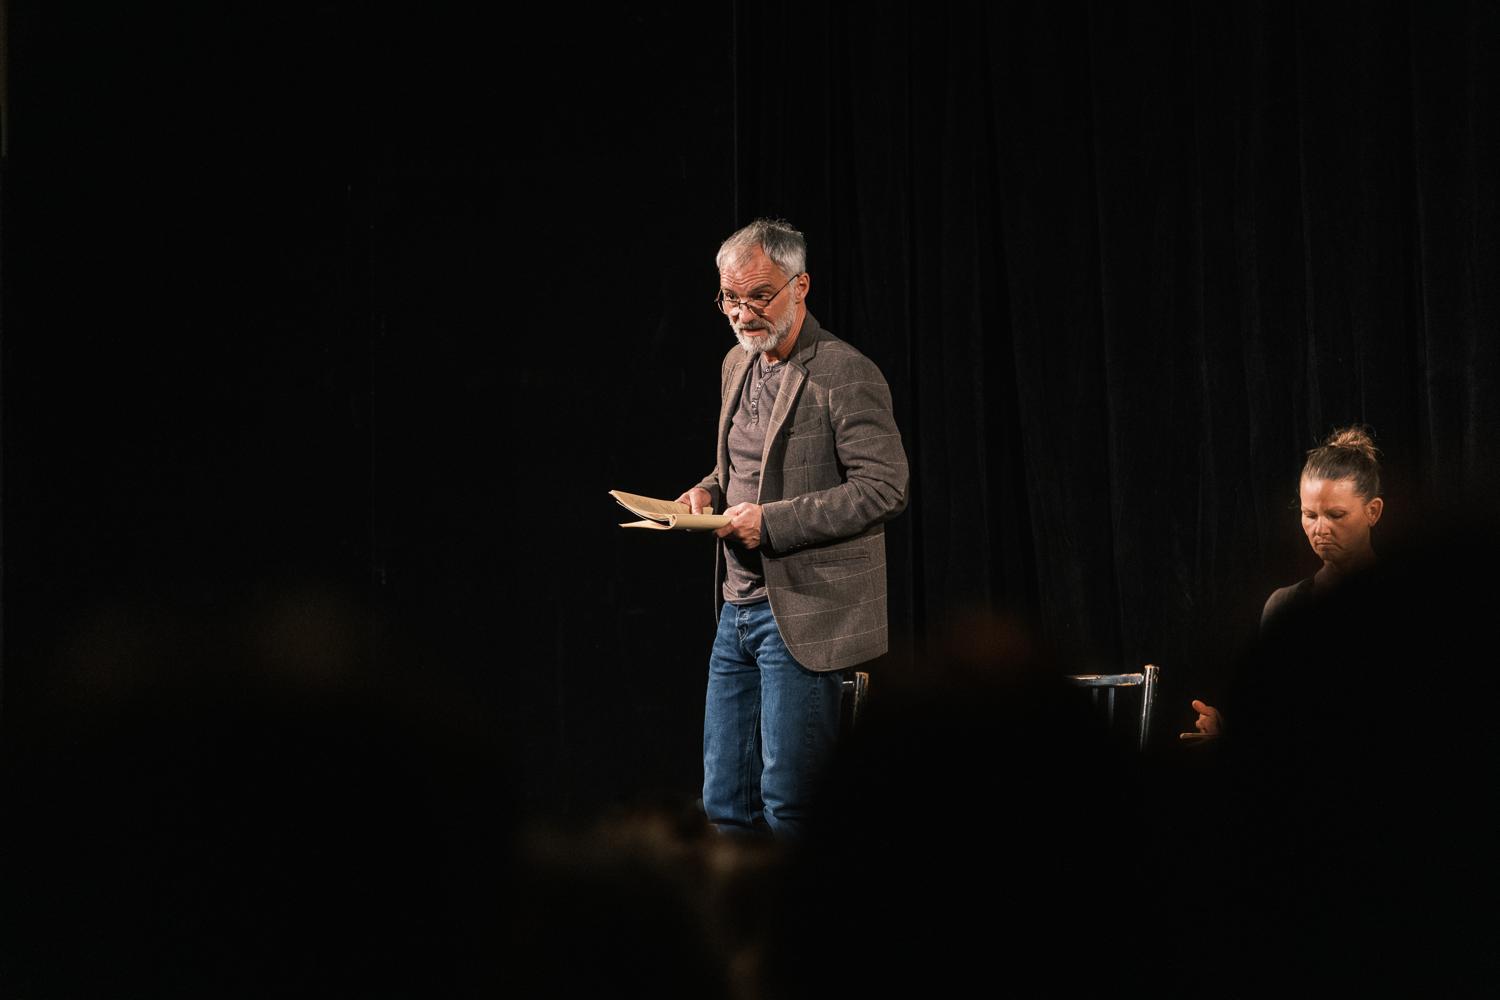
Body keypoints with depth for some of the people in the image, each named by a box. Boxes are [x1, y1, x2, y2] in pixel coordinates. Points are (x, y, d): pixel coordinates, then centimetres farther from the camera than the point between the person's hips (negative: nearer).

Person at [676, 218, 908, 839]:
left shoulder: (846, 375, -12)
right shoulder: (737, 366, 14)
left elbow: (885, 488, -17)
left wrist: (773, 521, -21)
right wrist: (709, 491, 5)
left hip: (802, 617, -8)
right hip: (737, 609, 8)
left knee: (789, 805, -7)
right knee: (724, 803, 8)